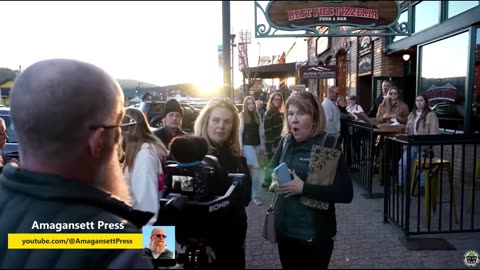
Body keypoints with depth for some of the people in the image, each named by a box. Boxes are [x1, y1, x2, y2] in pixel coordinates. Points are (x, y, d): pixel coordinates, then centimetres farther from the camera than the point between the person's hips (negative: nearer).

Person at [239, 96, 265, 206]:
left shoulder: (257, 116, 11)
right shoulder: (242, 115, -3)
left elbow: (261, 132, 13)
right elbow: (240, 132, -6)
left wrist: (262, 145, 11)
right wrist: (240, 146, -10)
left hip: (257, 144, 5)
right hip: (247, 144, -5)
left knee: (251, 168, 11)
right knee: (256, 167, -16)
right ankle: (256, 194, -11)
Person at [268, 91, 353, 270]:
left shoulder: (327, 145, -16)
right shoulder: (286, 142, 0)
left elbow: (346, 193, -22)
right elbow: (270, 170, 12)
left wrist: (303, 188, -28)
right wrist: (273, 181, -11)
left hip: (315, 235, -5)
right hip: (284, 230, 5)